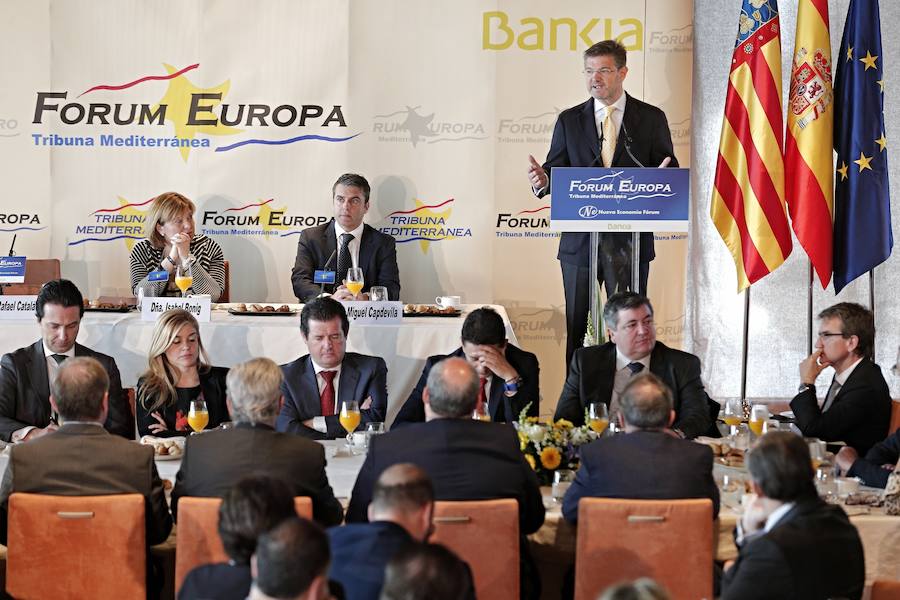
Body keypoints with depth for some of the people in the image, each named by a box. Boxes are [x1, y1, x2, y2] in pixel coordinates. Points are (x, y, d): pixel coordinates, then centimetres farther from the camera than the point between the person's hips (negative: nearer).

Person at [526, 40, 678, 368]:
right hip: (580, 241, 1)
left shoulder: (651, 118, 5)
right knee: (577, 328, 3)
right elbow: (556, 171, 6)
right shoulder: (569, 120, 10)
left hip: (630, 242, -1)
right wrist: (543, 180, -17)